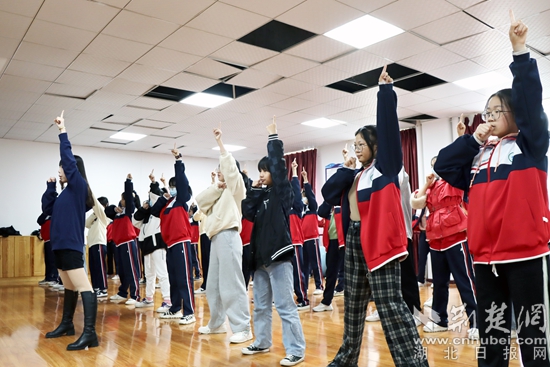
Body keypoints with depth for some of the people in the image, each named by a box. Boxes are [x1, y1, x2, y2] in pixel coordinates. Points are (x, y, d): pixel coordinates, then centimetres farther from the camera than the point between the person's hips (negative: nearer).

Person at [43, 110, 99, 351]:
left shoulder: (79, 186, -7)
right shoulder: (66, 192, 17)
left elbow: (69, 158, -14)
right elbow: (46, 205, 22)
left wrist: (62, 132, -10)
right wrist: (51, 186, 12)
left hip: (71, 245, -10)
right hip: (60, 244, 10)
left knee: (84, 287, -14)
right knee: (69, 287, 20)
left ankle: (90, 333, -19)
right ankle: (67, 324, 32)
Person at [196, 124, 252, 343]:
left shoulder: (237, 186, 0)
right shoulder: (222, 191, 22)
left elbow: (231, 167, -16)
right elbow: (201, 201, 10)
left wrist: (220, 143, -14)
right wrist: (216, 187, -2)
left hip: (228, 237, -9)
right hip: (216, 237, 9)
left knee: (232, 284, -10)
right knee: (214, 285, 14)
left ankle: (243, 328, -5)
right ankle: (216, 324, 26)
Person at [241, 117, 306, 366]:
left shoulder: (283, 191, -4)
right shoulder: (263, 194, 15)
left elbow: (278, 164, -14)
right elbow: (248, 213, 6)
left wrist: (273, 137, -8)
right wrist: (253, 190, 1)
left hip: (279, 255, -8)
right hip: (261, 255, 8)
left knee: (285, 305, -5)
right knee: (261, 304, 16)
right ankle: (262, 342, 30)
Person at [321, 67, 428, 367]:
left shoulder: (385, 167, -3)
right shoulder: (355, 176, 16)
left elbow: (387, 125, -13)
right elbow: (328, 193, 9)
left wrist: (385, 90, -15)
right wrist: (345, 169, 4)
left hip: (379, 240, -8)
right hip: (354, 240, 8)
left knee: (390, 305, -9)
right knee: (353, 303, 17)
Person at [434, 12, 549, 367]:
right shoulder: (477, 154, 15)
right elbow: (443, 164, 8)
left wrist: (520, 49, -16)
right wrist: (474, 139, 2)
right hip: (485, 257, 5)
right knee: (491, 332, 13)